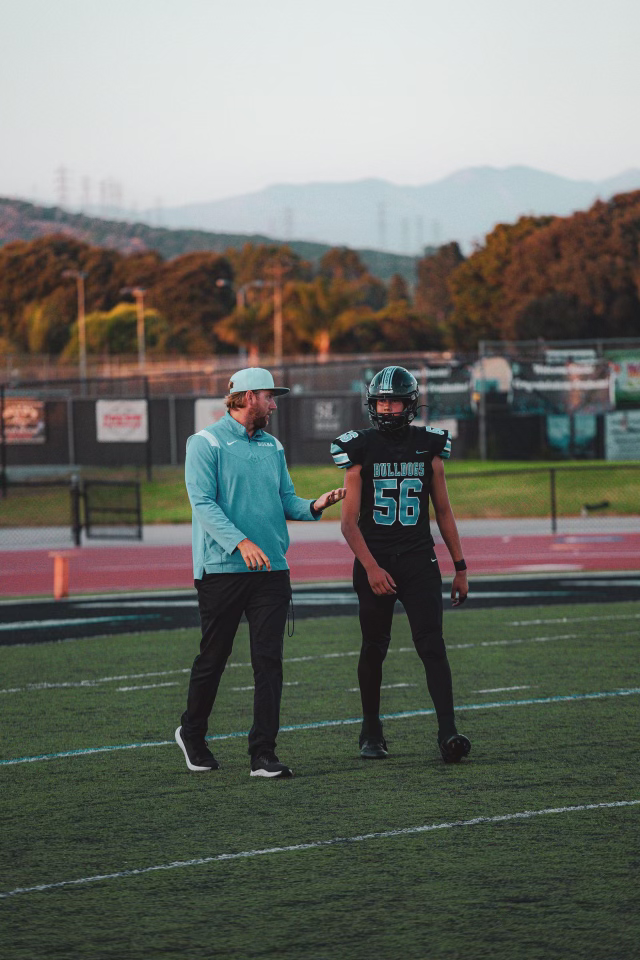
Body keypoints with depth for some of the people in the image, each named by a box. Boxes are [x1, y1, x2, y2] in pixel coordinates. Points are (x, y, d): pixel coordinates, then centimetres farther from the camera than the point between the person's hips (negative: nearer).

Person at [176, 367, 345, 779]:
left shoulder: (273, 447, 15)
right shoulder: (206, 443, -5)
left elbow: (286, 501, 16)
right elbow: (203, 503, -14)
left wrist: (314, 506, -5)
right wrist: (241, 542, -25)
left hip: (271, 570, 5)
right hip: (221, 570, -5)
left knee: (269, 661, -3)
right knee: (213, 657, 5)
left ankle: (263, 754, -3)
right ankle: (192, 734, 28)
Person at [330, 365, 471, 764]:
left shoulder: (428, 448, 5)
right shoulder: (361, 450, -1)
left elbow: (443, 511, 13)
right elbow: (350, 521, -3)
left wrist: (460, 567, 11)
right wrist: (370, 567, -16)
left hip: (419, 562, 1)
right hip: (375, 562, -1)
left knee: (433, 647, -10)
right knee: (374, 649, 8)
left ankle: (448, 733, -16)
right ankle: (372, 733, 23)